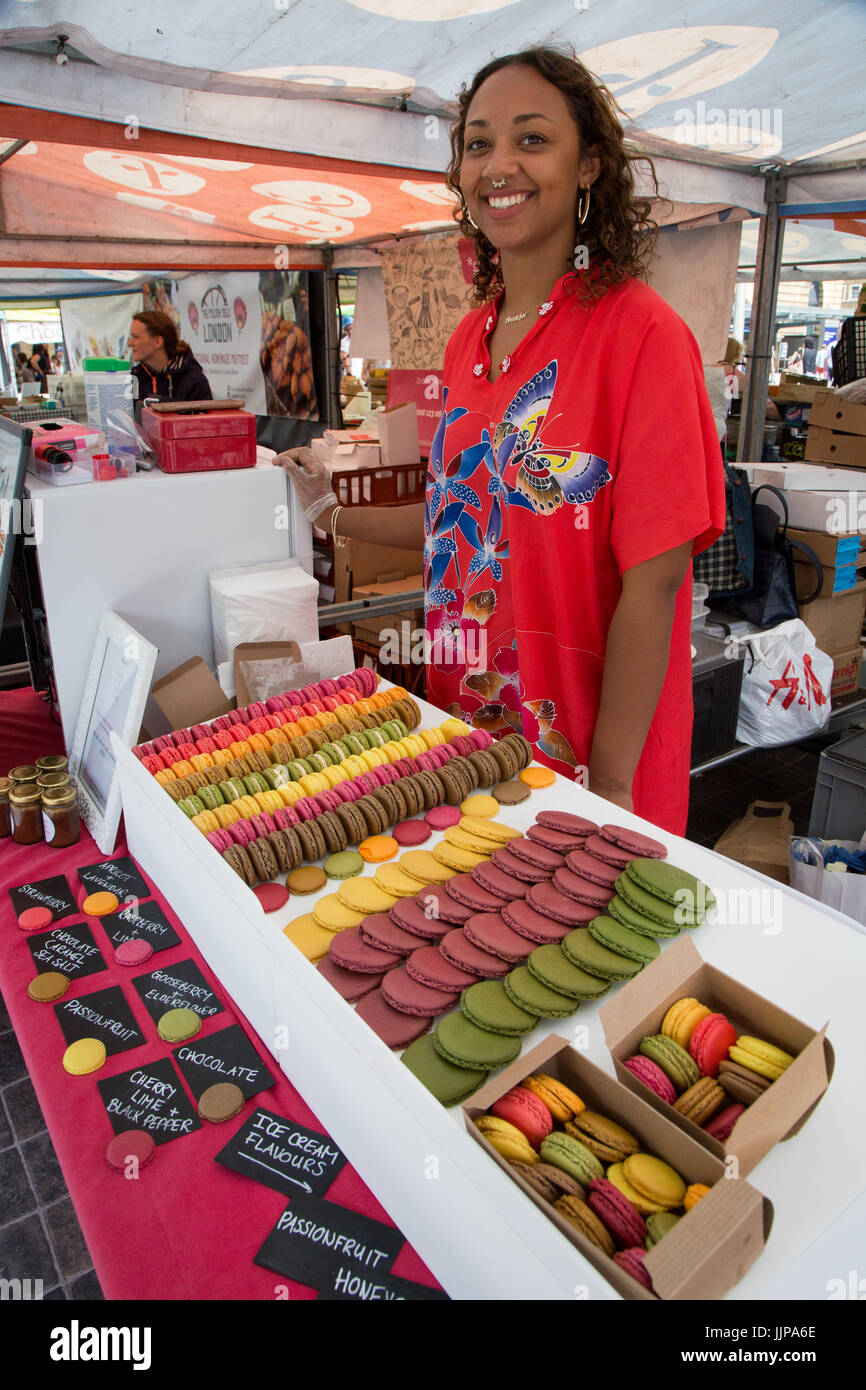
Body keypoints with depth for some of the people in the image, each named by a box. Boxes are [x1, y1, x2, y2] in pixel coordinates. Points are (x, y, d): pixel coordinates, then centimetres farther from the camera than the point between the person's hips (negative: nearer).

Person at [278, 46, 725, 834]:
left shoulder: (639, 331, -15)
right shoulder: (471, 340, 5)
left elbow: (652, 582, -18)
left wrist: (608, 785, -17)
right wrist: (333, 515, 13)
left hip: (581, 757, -6)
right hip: (464, 729, 6)